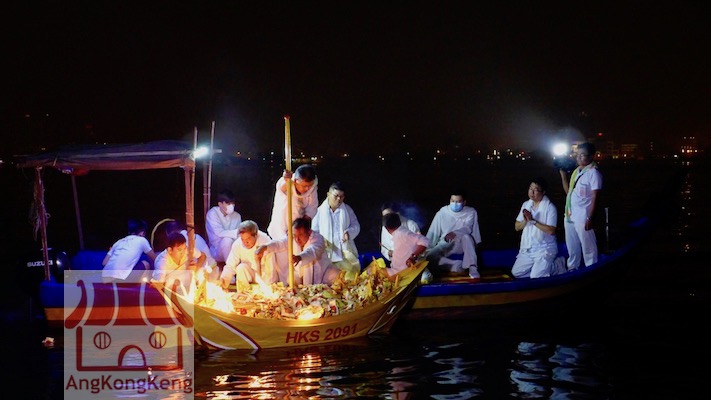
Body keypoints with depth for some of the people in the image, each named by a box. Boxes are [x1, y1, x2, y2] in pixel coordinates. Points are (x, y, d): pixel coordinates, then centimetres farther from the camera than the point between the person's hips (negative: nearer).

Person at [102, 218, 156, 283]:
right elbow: (154, 258, 27)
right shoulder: (141, 240, 14)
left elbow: (104, 263, 22)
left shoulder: (119, 241, 26)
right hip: (120, 279, -6)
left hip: (105, 278, 6)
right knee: (146, 264, 17)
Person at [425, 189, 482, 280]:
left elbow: (467, 228, -18)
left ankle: (472, 268, -41)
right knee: (429, 255, -27)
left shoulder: (471, 212, -4)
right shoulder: (442, 212, -3)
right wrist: (425, 248, -12)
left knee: (466, 237, -38)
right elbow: (433, 232, -3)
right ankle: (456, 265, -30)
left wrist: (455, 233, -37)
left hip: (462, 243, -2)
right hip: (446, 244, 2)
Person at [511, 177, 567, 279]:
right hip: (527, 248, 7)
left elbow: (551, 231, -20)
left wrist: (533, 221, -22)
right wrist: (525, 221, -13)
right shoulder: (526, 205, 7)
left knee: (536, 277, -17)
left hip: (544, 248, -7)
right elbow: (517, 227, 8)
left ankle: (557, 265, 8)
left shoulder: (550, 207, -12)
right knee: (516, 273, 0)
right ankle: (539, 267, 18)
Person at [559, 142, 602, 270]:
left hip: (583, 218, -8)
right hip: (570, 216, 8)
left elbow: (595, 197, -15)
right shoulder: (576, 171, 12)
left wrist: (590, 218, -19)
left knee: (588, 249, 2)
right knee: (572, 248, 21)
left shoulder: (593, 173, -12)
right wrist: (563, 173, 9)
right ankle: (571, 270, 35)